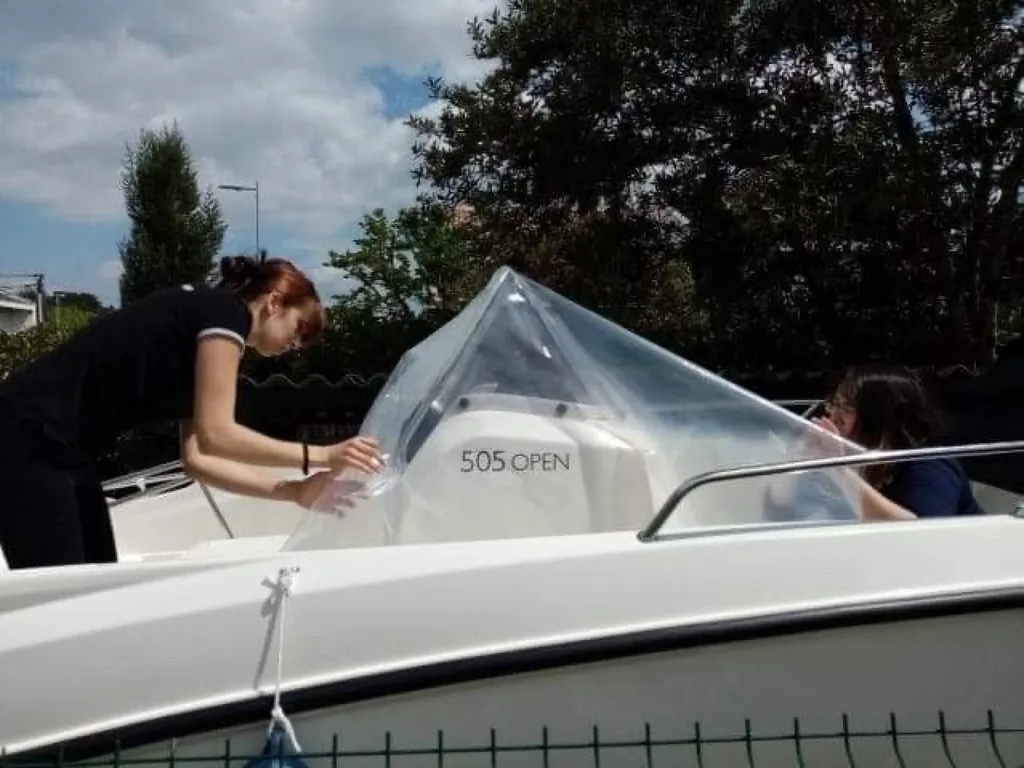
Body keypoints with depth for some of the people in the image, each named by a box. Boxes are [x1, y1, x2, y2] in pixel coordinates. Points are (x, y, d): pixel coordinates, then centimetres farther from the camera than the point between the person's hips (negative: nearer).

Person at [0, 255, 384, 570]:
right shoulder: (225, 311, -10)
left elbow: (198, 457, 6)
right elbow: (214, 435, -21)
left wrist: (294, 491, 1)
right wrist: (319, 456, -17)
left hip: (60, 449, 10)